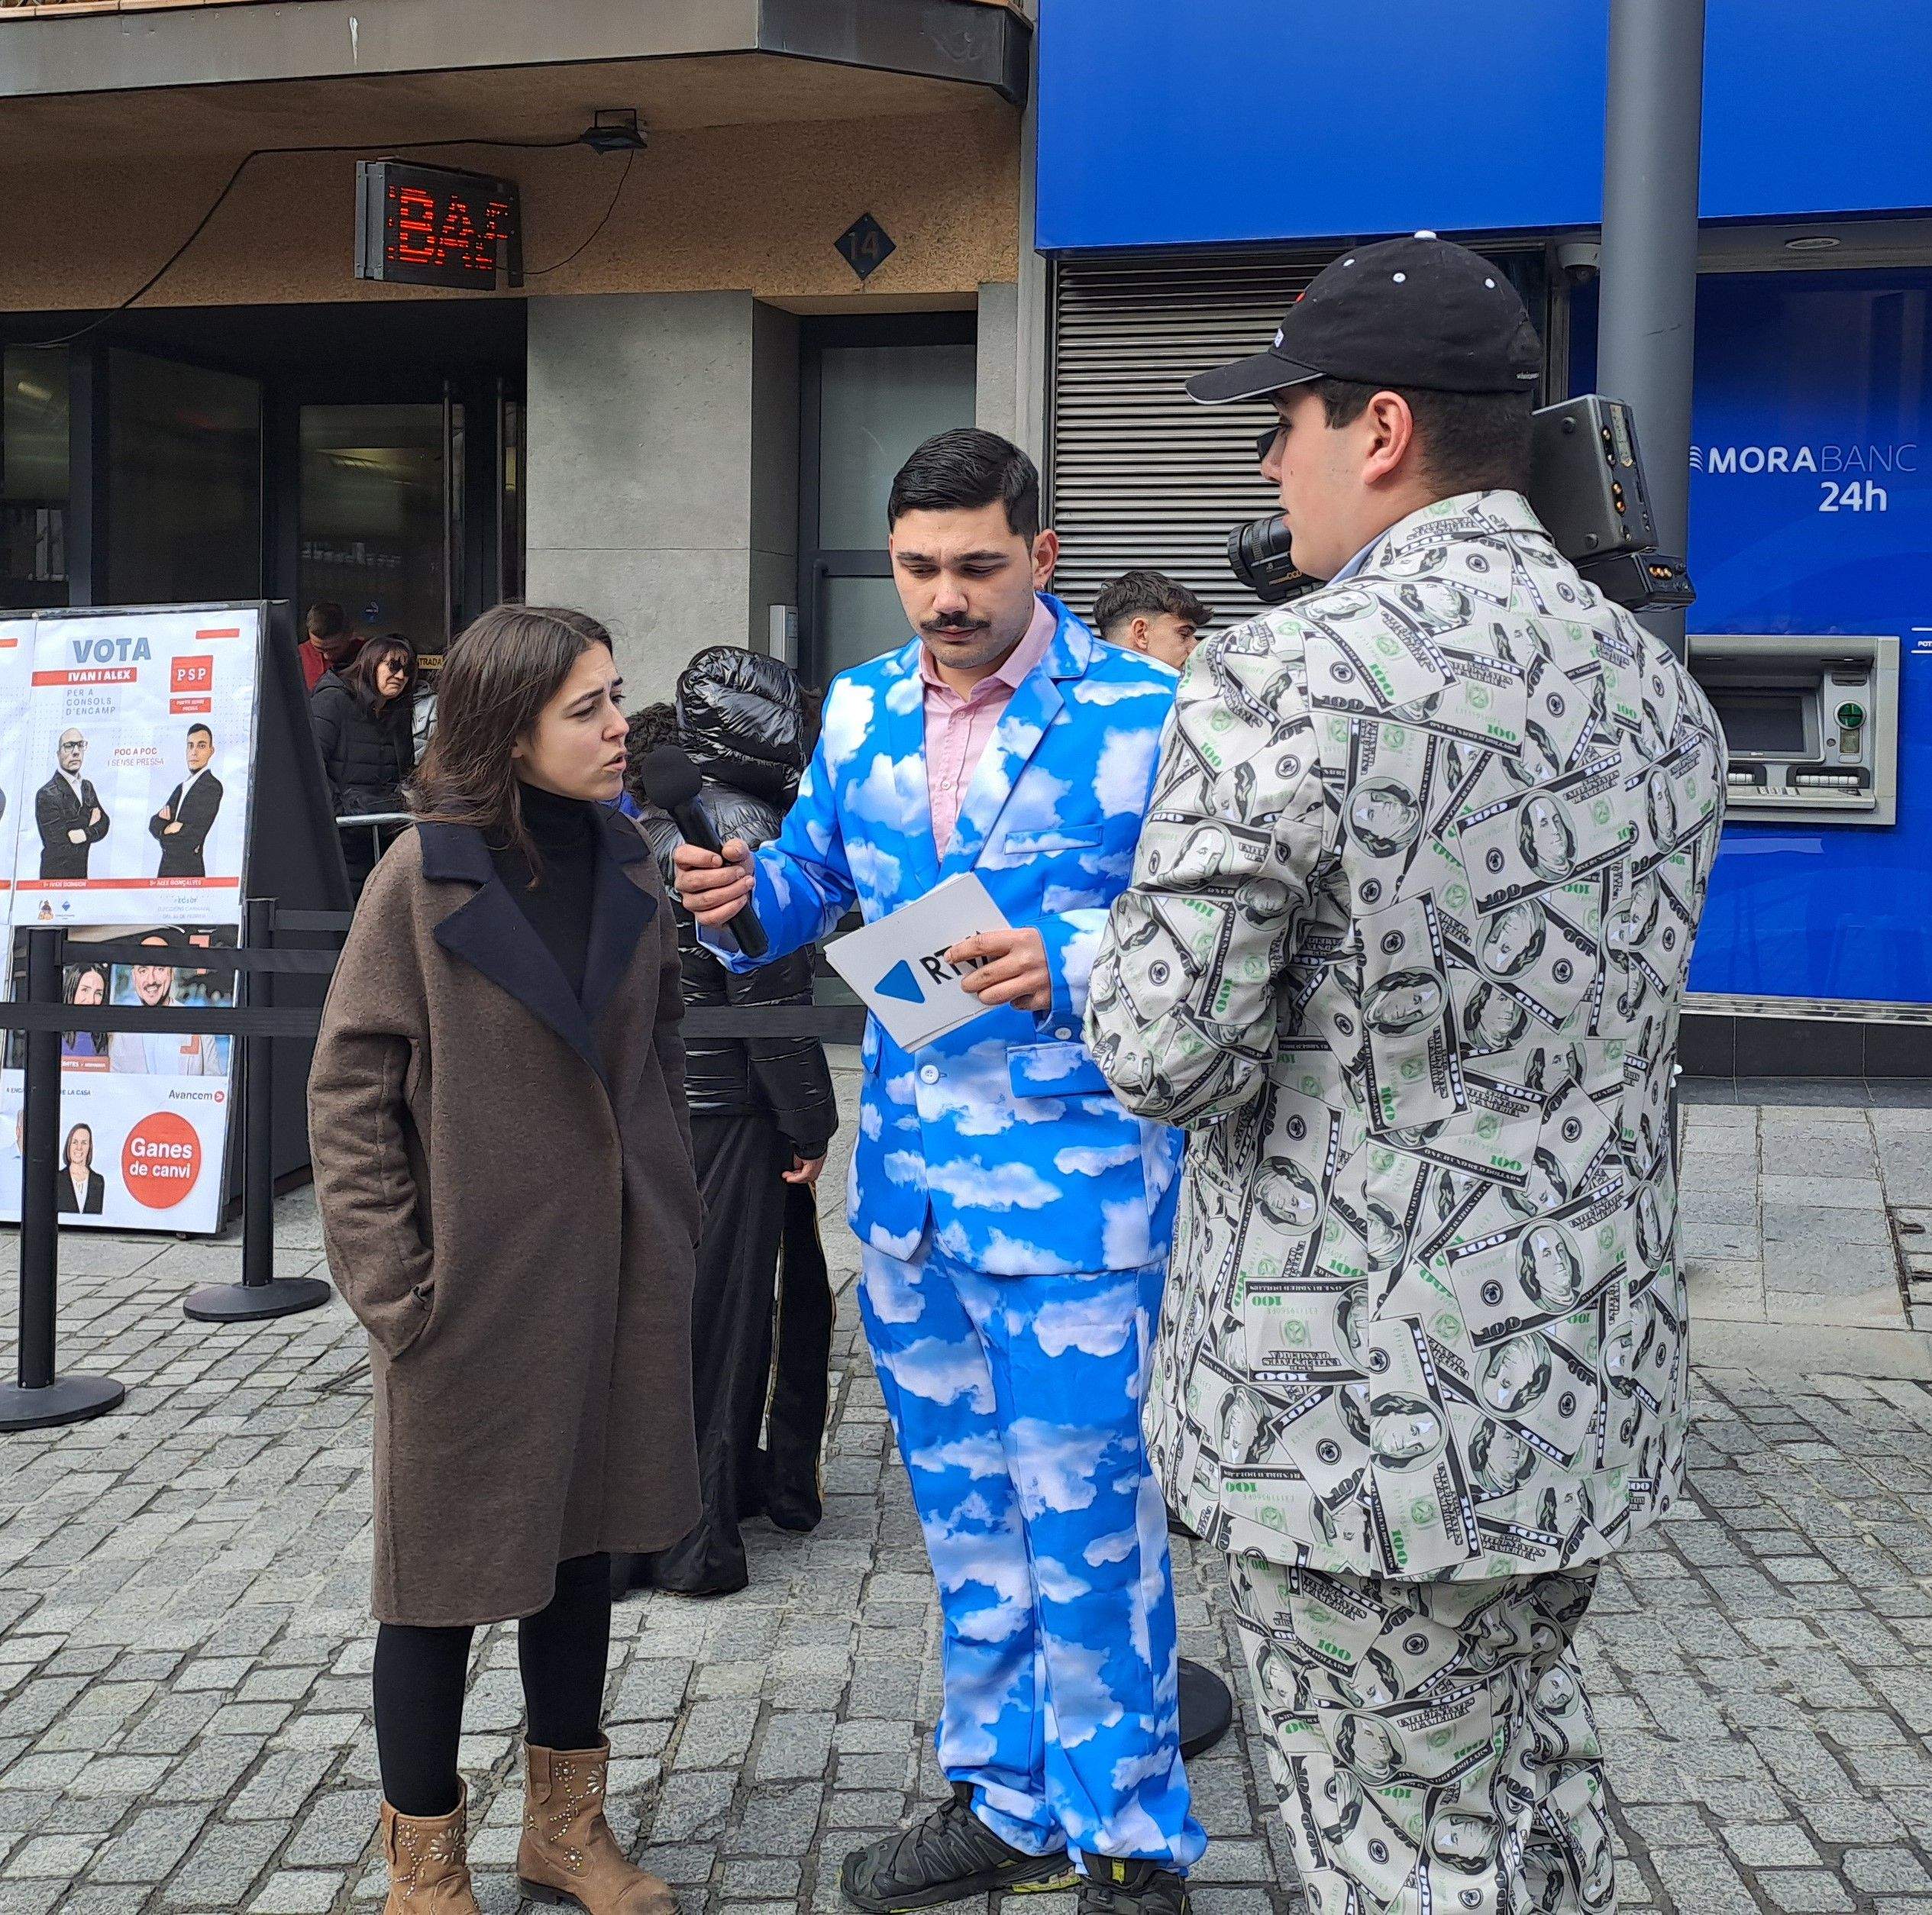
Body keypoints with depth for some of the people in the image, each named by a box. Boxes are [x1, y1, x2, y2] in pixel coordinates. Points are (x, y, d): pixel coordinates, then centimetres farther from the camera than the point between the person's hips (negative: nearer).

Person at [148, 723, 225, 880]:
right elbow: (154, 824, 11)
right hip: (166, 870, 8)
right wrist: (166, 829, -10)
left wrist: (163, 834, -1)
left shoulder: (212, 786, -11)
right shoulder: (181, 787, 17)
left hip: (187, 873, -8)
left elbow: (191, 839, -16)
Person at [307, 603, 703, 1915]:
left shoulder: (628, 867, 2)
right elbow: (349, 1093, -10)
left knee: (581, 1537, 17)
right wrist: (392, 1284, -13)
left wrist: (674, 1216, 8)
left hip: (616, 1272, 5)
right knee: (450, 1565, 7)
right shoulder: (425, 876, -12)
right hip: (474, 1286, -5)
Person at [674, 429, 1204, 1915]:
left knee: (1082, 1519, 0)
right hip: (905, 1177, 6)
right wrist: (746, 892, -5)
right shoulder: (862, 710, 8)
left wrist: (1069, 965, -28)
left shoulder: (1144, 713, -10)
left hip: (1071, 1177, -6)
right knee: (964, 1511, 17)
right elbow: (815, 877, 17)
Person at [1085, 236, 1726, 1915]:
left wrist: (1125, 937, 2)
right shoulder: (1657, 686, 6)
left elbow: (1166, 1057, -18)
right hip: (1591, 1392, 8)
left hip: (1368, 1413, -7)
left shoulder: (1287, 679, -18)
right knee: (1532, 1777, 25)